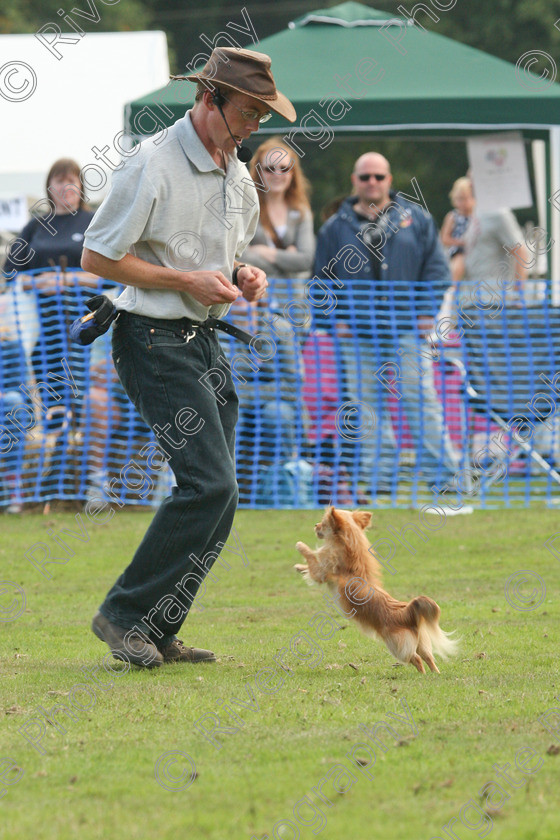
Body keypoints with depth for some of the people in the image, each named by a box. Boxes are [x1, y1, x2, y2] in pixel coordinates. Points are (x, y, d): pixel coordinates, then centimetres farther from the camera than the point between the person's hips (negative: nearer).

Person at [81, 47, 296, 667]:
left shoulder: (236, 176, 12)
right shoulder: (152, 166, -14)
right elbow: (97, 257, -13)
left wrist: (242, 276, 4)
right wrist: (187, 281, -16)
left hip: (205, 340, 9)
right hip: (155, 342, -9)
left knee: (216, 498, 4)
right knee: (209, 484, -17)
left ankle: (157, 633, 11)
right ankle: (124, 614, -7)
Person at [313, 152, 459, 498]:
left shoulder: (416, 218, 7)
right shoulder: (336, 228, 9)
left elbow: (437, 267, 7)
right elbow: (323, 277, 12)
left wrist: (427, 311, -2)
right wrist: (336, 318, 1)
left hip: (407, 329, -1)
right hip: (358, 336, 1)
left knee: (421, 399, -4)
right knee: (366, 406, 1)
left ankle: (442, 468, 1)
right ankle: (379, 477, 6)